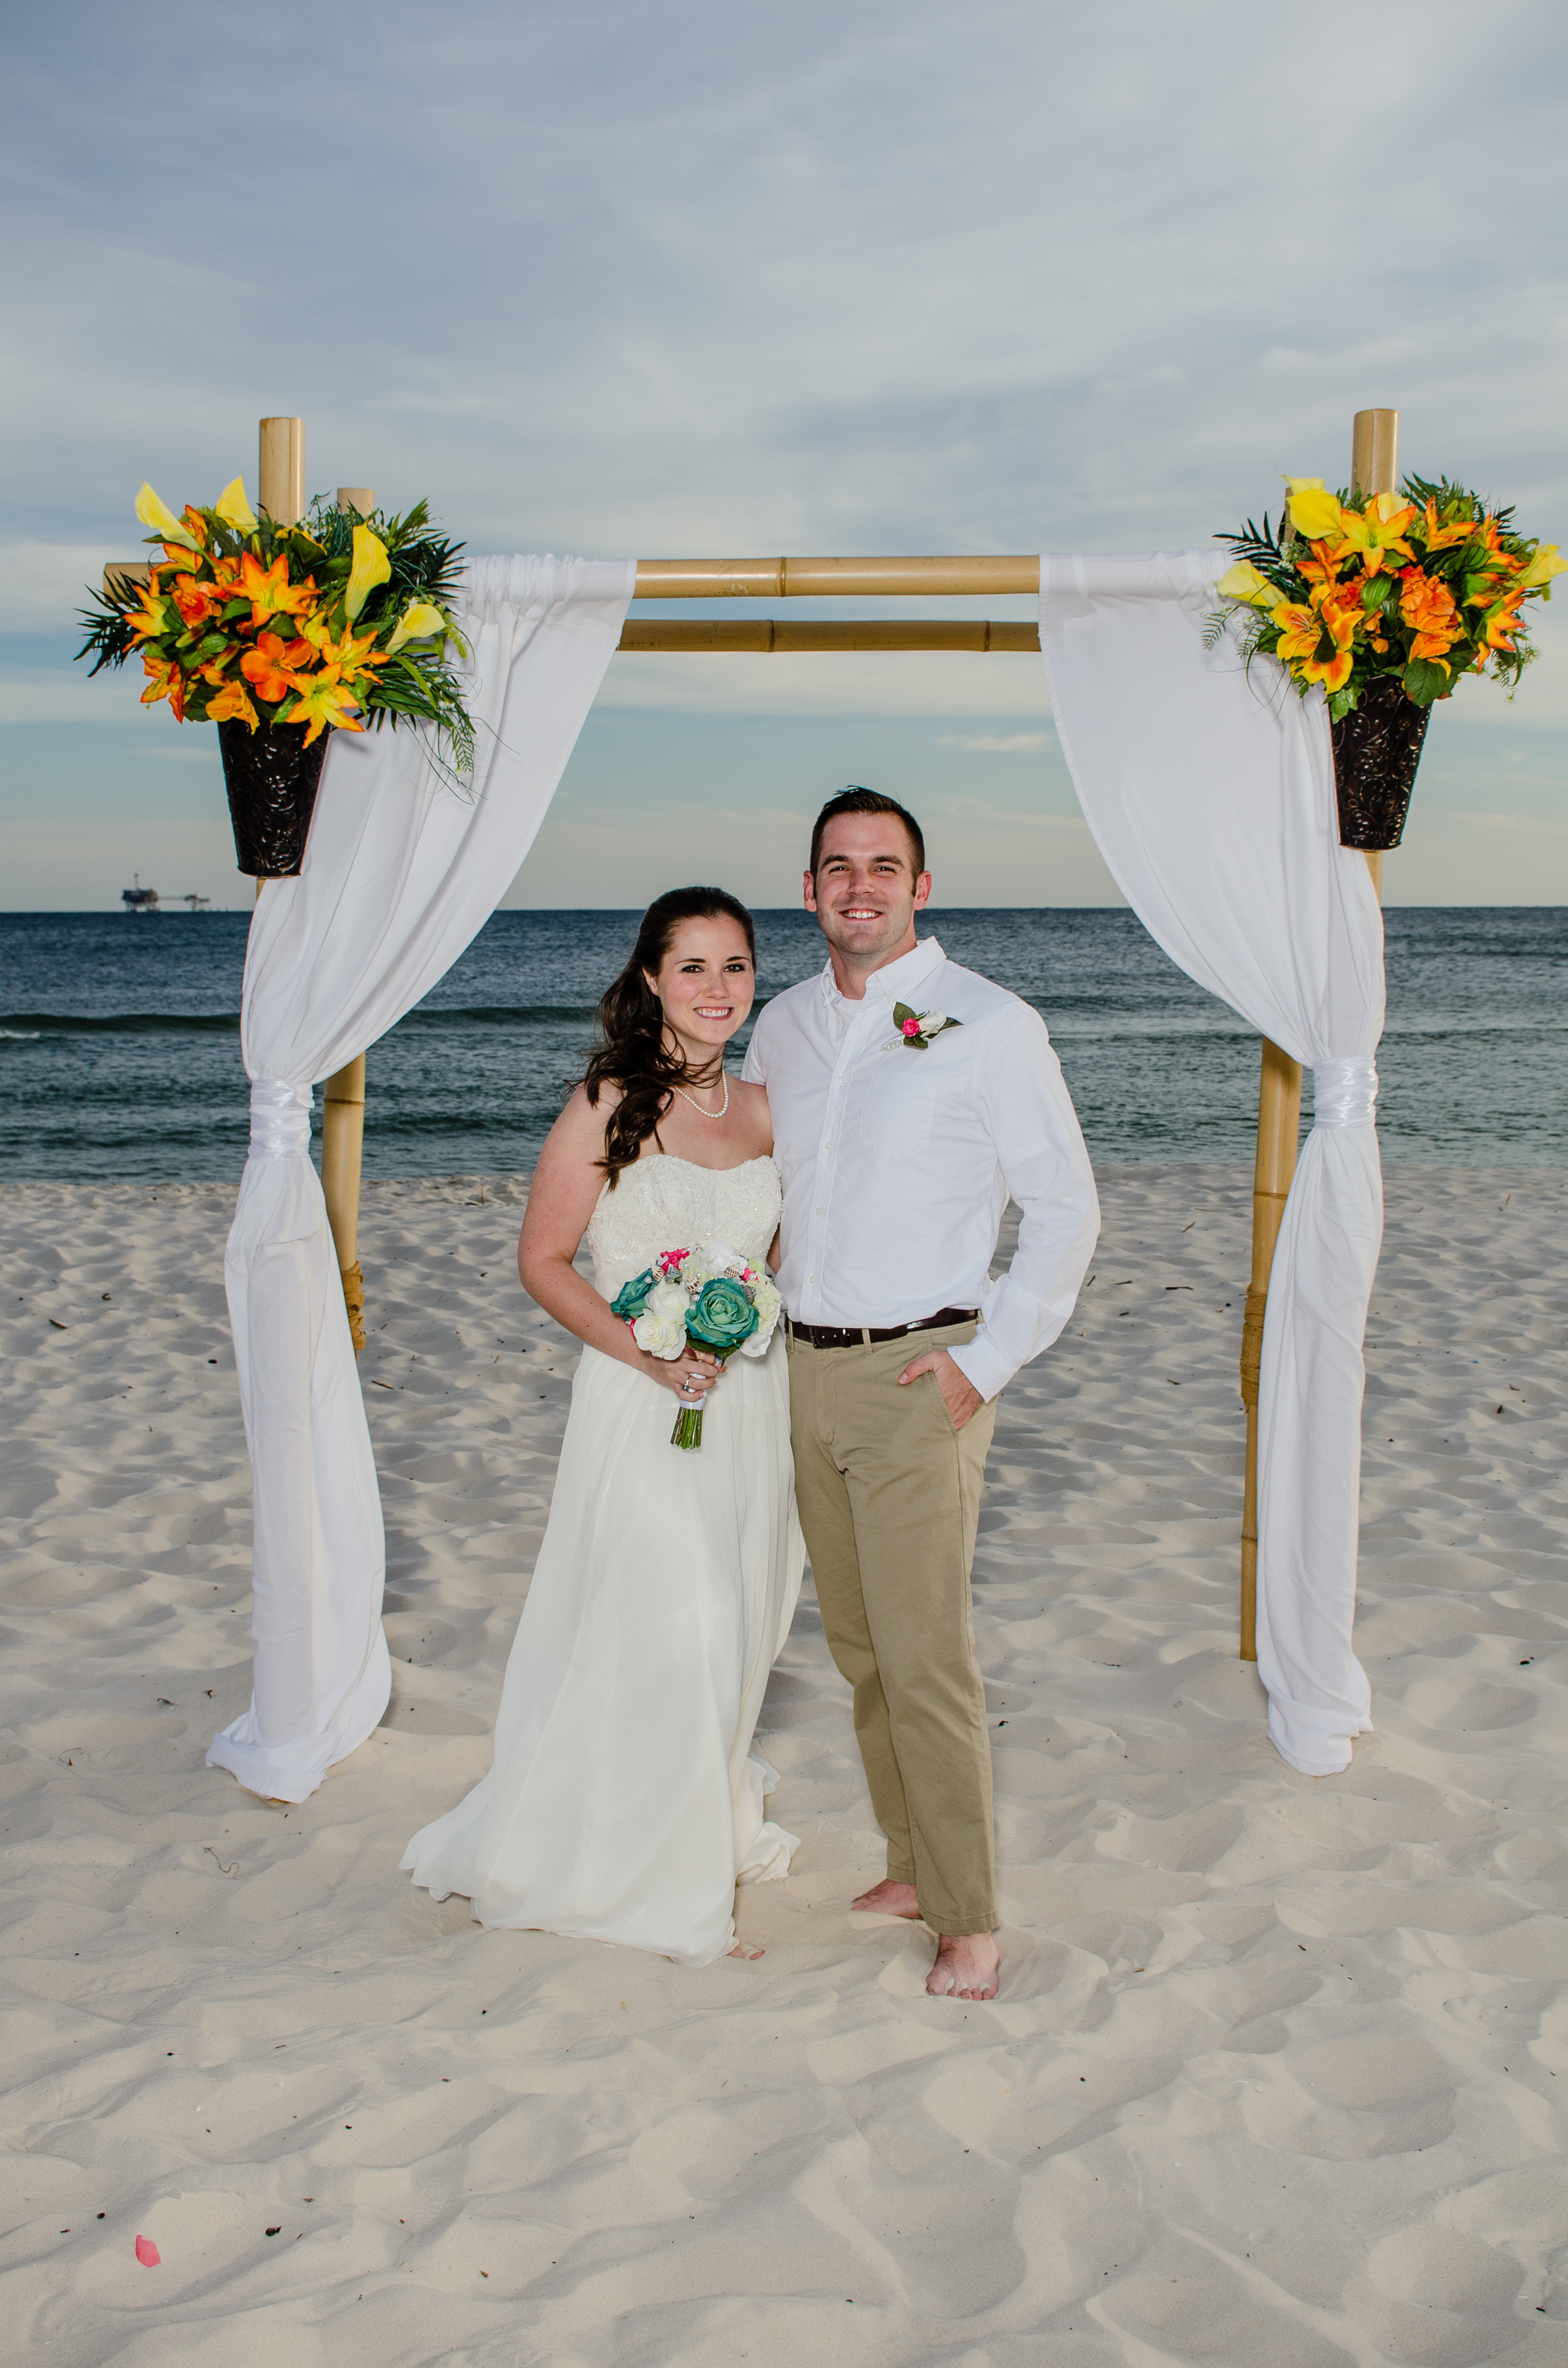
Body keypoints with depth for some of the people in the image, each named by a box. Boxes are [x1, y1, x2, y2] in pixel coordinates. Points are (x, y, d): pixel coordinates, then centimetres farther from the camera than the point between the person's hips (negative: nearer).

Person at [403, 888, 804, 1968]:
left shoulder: (765, 1110, 6)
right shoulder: (607, 1106, -9)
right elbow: (544, 1260, -7)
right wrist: (645, 1351, -18)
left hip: (752, 1401, 5)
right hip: (642, 1403, -5)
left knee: (736, 1628, 15)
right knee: (667, 1630, -7)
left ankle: (714, 1825, 39)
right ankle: (651, 1876, 14)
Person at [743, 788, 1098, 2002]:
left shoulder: (990, 1024, -7)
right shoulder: (782, 1025, 9)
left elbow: (1066, 1209, -5)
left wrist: (985, 1361, -10)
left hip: (921, 1377, -6)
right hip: (807, 1369, 6)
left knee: (926, 1656, -6)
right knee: (859, 1644, 13)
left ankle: (971, 1919, 7)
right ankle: (916, 1865, 28)